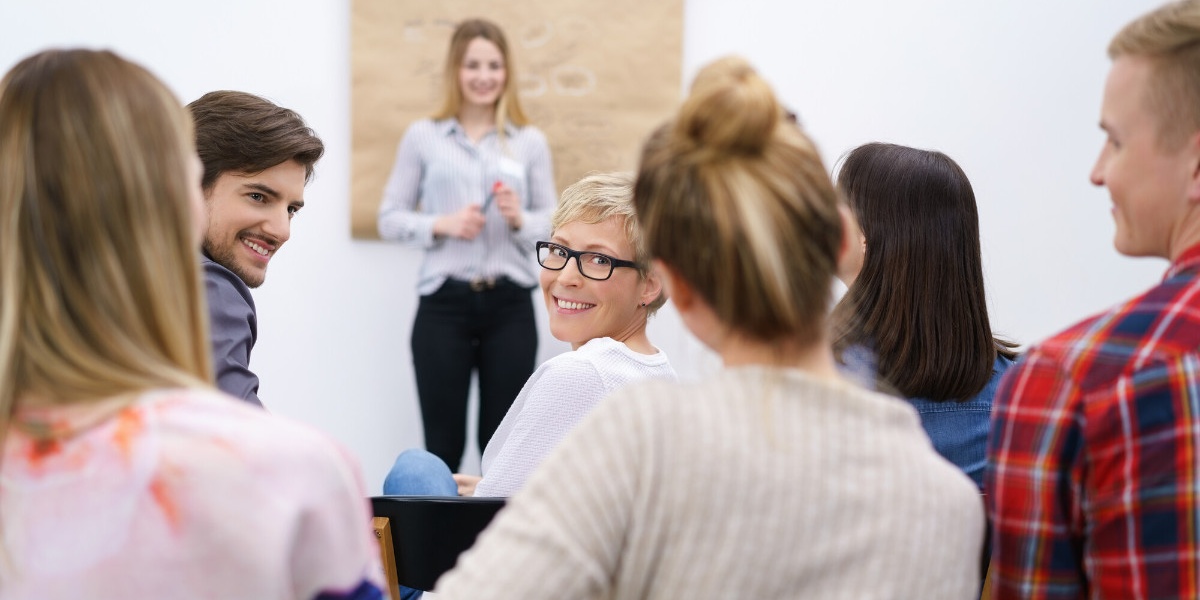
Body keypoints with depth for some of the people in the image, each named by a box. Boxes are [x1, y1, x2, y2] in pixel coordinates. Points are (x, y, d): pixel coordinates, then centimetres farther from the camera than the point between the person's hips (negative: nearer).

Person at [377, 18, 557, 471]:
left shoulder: (530, 142, 7)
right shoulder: (422, 137, 5)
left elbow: (552, 224, 7)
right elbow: (390, 218, 4)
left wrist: (519, 219, -13)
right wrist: (441, 225, -12)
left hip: (510, 305, 1)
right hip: (443, 303, -1)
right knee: (442, 443, 3)